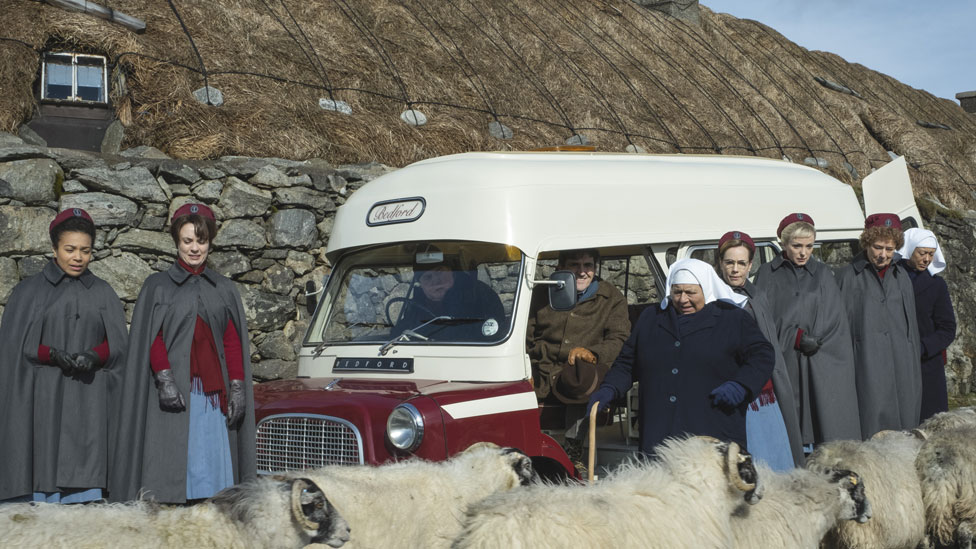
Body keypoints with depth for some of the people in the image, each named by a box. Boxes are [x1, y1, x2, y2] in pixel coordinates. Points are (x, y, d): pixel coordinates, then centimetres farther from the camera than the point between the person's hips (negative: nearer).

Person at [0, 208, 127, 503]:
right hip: (43, 400, -1)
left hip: (90, 403, 1)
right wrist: (52, 354, -15)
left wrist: (95, 356, -14)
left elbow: (118, 344, 7)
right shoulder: (29, 291, 8)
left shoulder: (103, 293, 13)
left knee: (85, 488, -4)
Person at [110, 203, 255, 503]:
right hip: (173, 393, -2)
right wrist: (165, 379, -15)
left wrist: (238, 388, 1)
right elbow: (150, 339, -1)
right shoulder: (158, 286, 8)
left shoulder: (224, 290, 15)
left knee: (213, 468, -1)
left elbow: (233, 343, 11)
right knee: (171, 467, -8)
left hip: (214, 394, 3)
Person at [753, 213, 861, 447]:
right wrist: (795, 338, -9)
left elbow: (834, 322, 7)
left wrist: (813, 341, -8)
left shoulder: (822, 274, 11)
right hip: (781, 364, -1)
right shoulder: (768, 275, 6)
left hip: (818, 369, 2)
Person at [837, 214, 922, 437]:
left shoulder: (901, 276, 16)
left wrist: (915, 365, 16)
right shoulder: (848, 277, 0)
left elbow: (911, 323, 20)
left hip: (902, 369, 5)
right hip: (867, 367, -5)